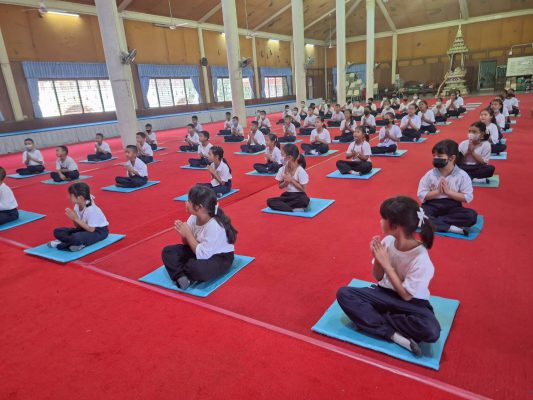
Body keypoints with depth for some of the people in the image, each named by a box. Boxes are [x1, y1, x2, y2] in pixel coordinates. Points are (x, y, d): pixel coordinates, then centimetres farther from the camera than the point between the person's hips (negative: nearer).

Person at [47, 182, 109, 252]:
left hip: (99, 231, -9)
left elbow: (91, 229, -25)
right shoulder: (77, 206, -6)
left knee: (76, 238, -38)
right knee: (57, 231, -4)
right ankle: (79, 243, -20)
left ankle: (62, 244, -8)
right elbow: (78, 225, 3)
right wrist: (73, 218, -18)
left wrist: (76, 219, -23)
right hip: (86, 228, 9)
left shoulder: (91, 209, -28)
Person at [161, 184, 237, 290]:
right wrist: (184, 235, -21)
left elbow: (202, 255, -30)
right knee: (168, 251, -2)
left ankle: (179, 273, -1)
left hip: (220, 258, -8)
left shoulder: (214, 226, -30)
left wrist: (188, 234, -25)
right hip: (202, 251, 8)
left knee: (195, 267, -35)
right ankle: (181, 277, -22)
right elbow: (189, 243, 1)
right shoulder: (194, 218, -10)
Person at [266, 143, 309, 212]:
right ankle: (294, 209, -27)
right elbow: (280, 186, 8)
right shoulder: (282, 169, -2)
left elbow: (304, 189, -13)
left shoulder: (300, 171, -14)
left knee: (305, 201, -40)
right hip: (287, 195, 4)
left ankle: (281, 206, -20)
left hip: (299, 195, -4)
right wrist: (286, 182, -15)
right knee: (270, 201, -21)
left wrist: (291, 180, -17)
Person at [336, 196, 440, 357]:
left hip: (411, 302, -5)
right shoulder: (388, 241, -11)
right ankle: (394, 335, -21)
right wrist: (377, 259, -20)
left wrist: (386, 264, -22)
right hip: (386, 293, 5)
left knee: (431, 330, -34)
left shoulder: (421, 259, -24)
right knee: (343, 294, -15)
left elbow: (406, 296, -18)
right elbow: (378, 278, 1)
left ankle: (374, 318, -15)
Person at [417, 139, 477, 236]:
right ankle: (450, 228, -31)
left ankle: (431, 222, -27)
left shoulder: (462, 175, -6)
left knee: (472, 215, -28)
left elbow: (468, 197, -7)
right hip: (433, 205, 0)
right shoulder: (430, 174, -4)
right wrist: (437, 191, -17)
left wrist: (448, 191, -16)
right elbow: (421, 195, -4)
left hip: (452, 206, 1)